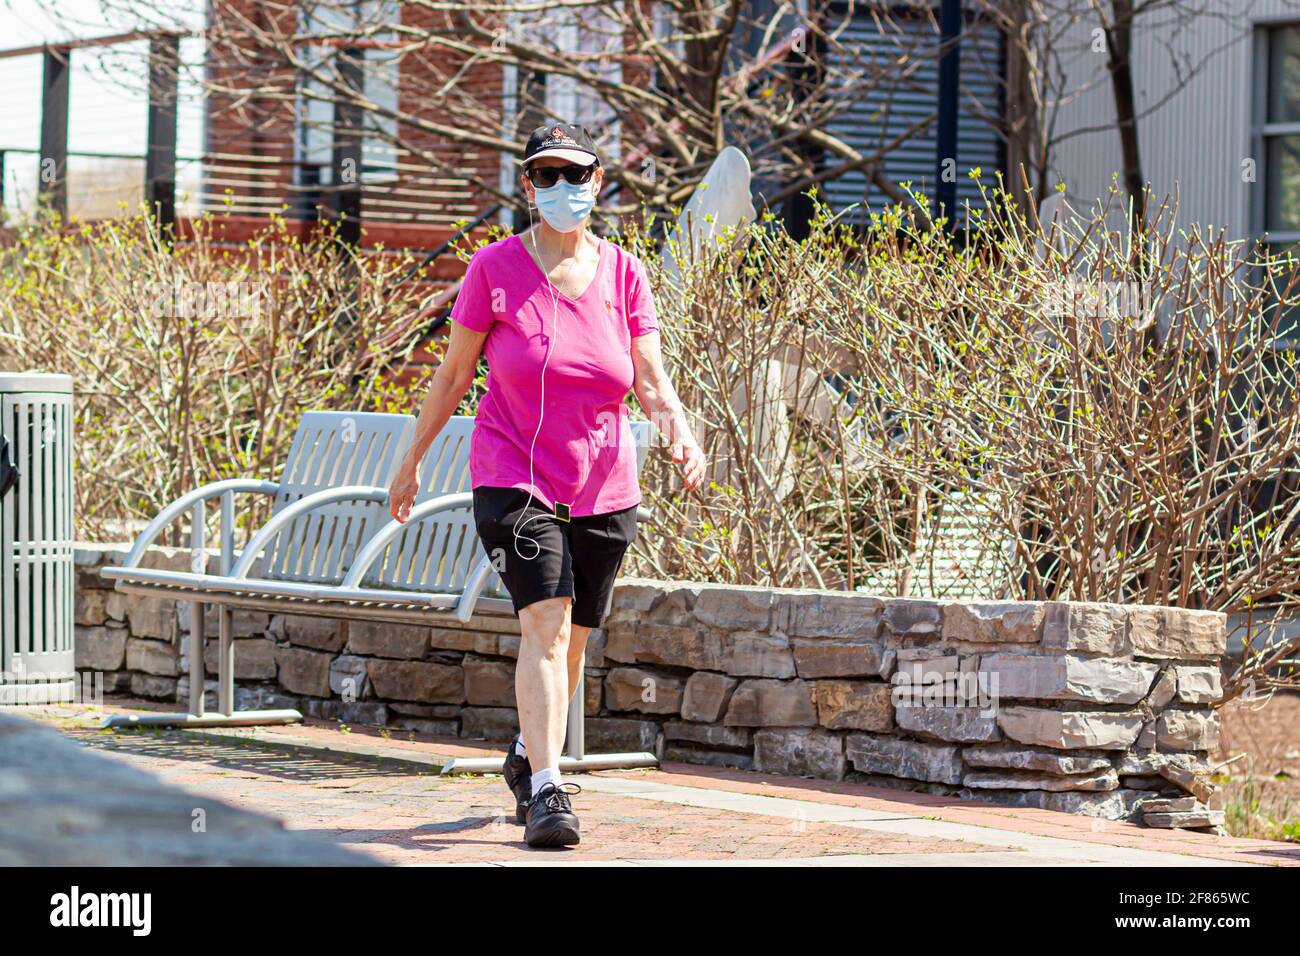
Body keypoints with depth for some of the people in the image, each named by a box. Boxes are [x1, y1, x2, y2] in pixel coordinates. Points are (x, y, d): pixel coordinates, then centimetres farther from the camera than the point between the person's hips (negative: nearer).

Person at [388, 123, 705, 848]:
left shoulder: (625, 275, 2)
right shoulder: (495, 269, -5)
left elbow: (651, 381, -1)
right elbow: (454, 373, 4)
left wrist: (681, 434, -21)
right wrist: (414, 459, 8)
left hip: (603, 488, 3)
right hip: (514, 478, -3)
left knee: (572, 639, 12)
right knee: (546, 623, -20)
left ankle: (530, 756, 38)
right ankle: (547, 792, -23)